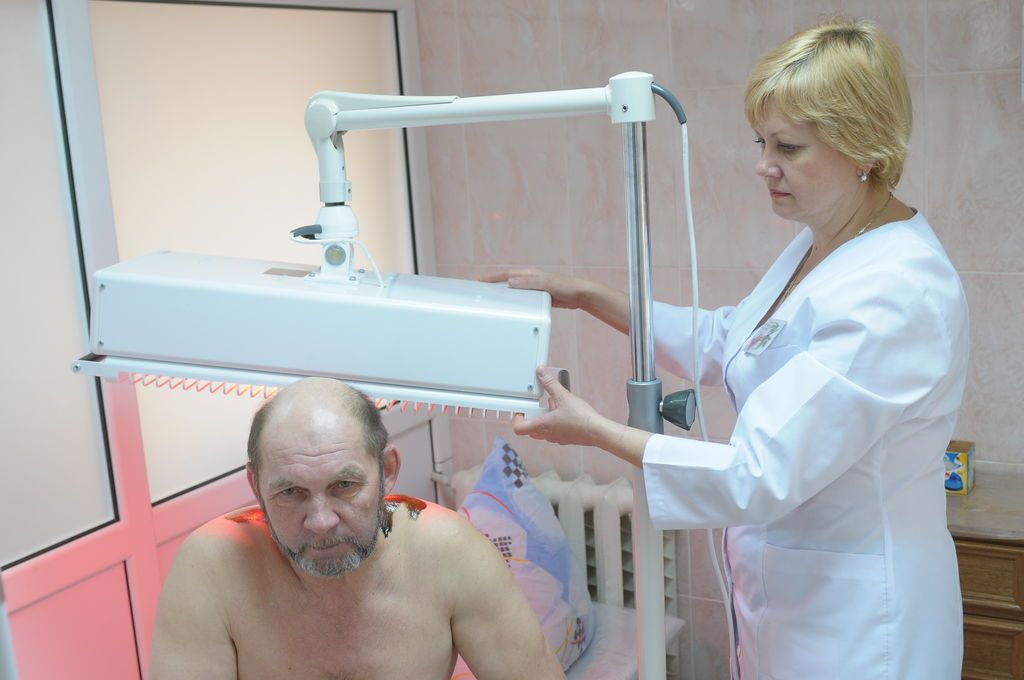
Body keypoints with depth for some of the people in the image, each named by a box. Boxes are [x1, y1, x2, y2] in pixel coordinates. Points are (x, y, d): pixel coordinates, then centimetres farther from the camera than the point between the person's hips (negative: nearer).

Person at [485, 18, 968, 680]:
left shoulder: (897, 294, -28)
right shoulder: (818, 246, 2)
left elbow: (760, 478, -29)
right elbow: (723, 341, 15)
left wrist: (596, 431, -21)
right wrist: (583, 295, 8)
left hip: (851, 622, -8)